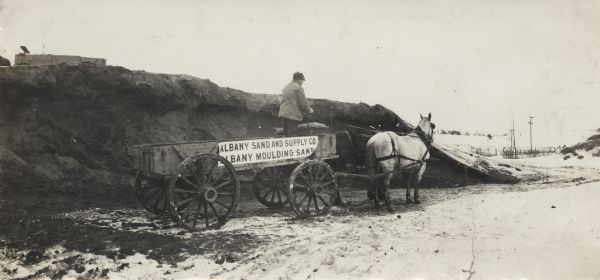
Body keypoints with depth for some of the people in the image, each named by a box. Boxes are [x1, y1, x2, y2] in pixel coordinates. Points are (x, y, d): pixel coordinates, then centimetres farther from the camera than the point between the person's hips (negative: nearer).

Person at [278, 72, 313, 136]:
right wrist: (309, 110, 9)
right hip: (293, 115, -8)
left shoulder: (285, 87, 21)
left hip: (283, 114, 8)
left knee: (285, 134, 7)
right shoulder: (299, 88, -5)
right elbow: (303, 103, -10)